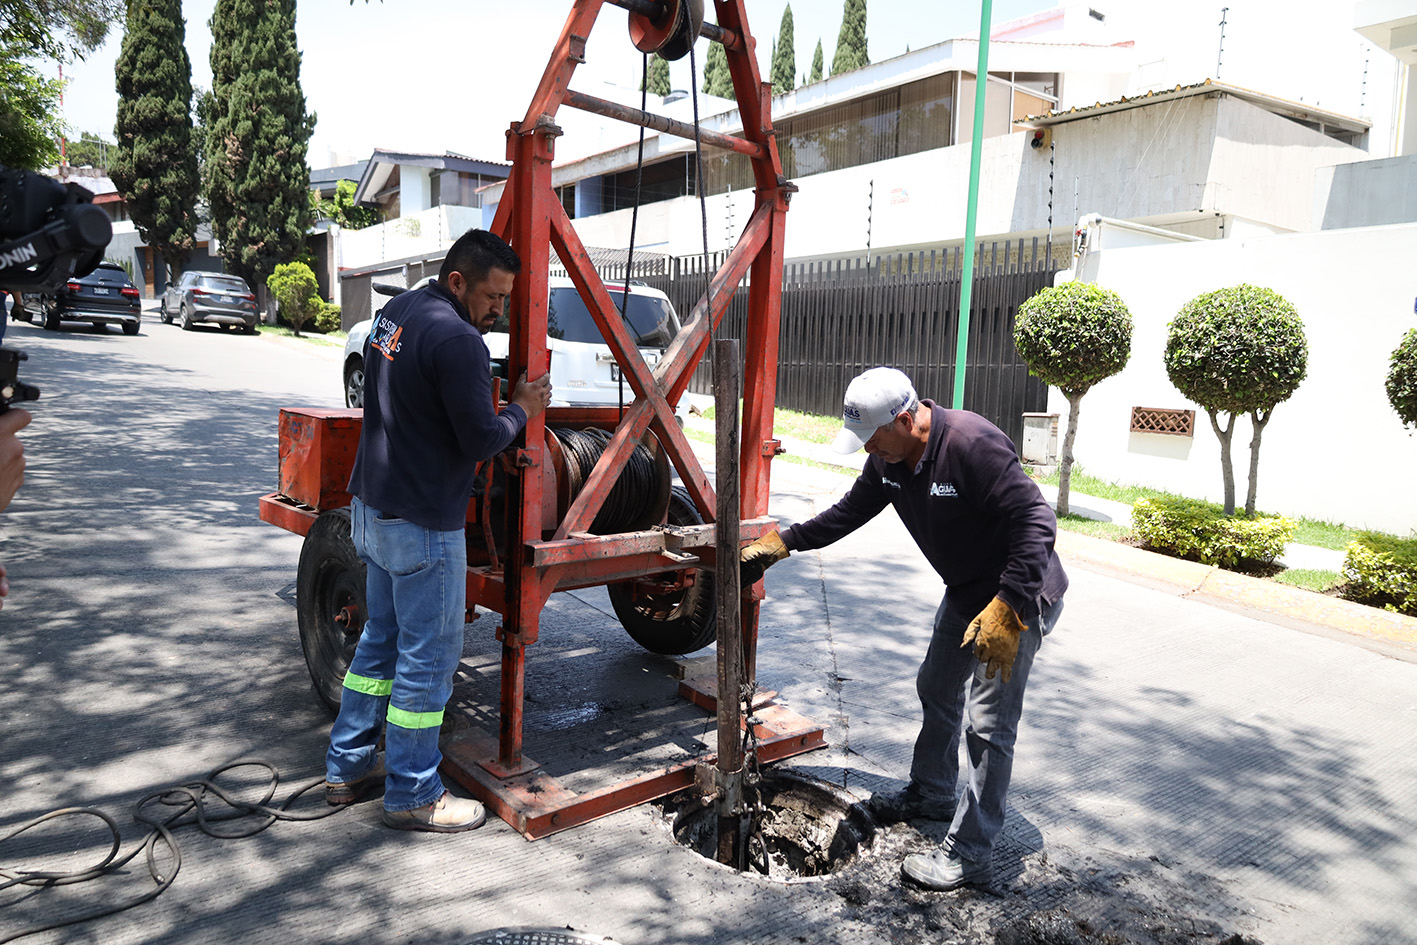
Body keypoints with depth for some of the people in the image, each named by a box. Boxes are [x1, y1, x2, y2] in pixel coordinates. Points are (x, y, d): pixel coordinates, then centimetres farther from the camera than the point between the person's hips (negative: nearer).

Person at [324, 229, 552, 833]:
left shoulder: (395, 313, 10)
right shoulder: (456, 340, -21)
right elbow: (481, 441, -20)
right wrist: (521, 409, -3)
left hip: (372, 507, 10)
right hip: (422, 524, -10)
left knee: (381, 639, 21)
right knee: (427, 657, 3)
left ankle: (348, 769, 32)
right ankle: (412, 796, 16)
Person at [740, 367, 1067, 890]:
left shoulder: (974, 445, -32)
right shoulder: (889, 458, -4)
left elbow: (1037, 520, -33)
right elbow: (850, 512, 10)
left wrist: (1007, 610, -37)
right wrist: (782, 542, 5)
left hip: (1019, 599, -9)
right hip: (964, 593, 9)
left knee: (989, 725, -6)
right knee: (937, 691, 22)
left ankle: (967, 856, 7)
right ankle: (931, 794, 44)